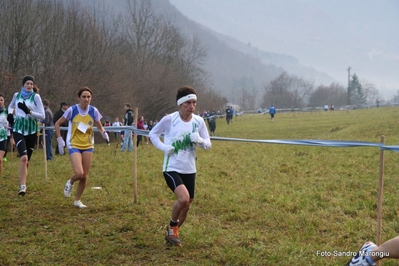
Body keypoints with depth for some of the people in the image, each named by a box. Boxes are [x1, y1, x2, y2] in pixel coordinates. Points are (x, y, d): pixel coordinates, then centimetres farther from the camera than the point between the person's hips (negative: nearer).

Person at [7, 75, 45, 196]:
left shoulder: (36, 97, -4)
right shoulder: (17, 95, 4)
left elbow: (42, 116, -7)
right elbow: (11, 106, 26)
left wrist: (29, 111, -20)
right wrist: (10, 114, 4)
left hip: (31, 130, 0)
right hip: (18, 129, 0)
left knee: (27, 160, 9)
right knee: (23, 157, -20)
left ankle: (23, 183, 31)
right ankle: (22, 186, -18)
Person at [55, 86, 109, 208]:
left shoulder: (94, 111, -5)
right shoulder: (72, 110, -12)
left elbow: (99, 127, 7)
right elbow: (57, 124, -2)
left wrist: (104, 133, -15)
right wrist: (60, 139, -10)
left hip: (88, 146, 3)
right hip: (74, 145, -3)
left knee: (85, 176, 4)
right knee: (79, 173, -18)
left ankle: (77, 200, 23)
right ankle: (70, 183, 18)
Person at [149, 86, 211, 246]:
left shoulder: (199, 121, -2)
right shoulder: (169, 119, -11)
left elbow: (208, 144, 3)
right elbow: (152, 134, 4)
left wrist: (200, 140, -19)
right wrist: (163, 147, -13)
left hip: (189, 170, 5)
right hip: (172, 168, -5)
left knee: (186, 206, 13)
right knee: (184, 198, -25)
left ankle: (173, 233, 37)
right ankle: (172, 226, 3)